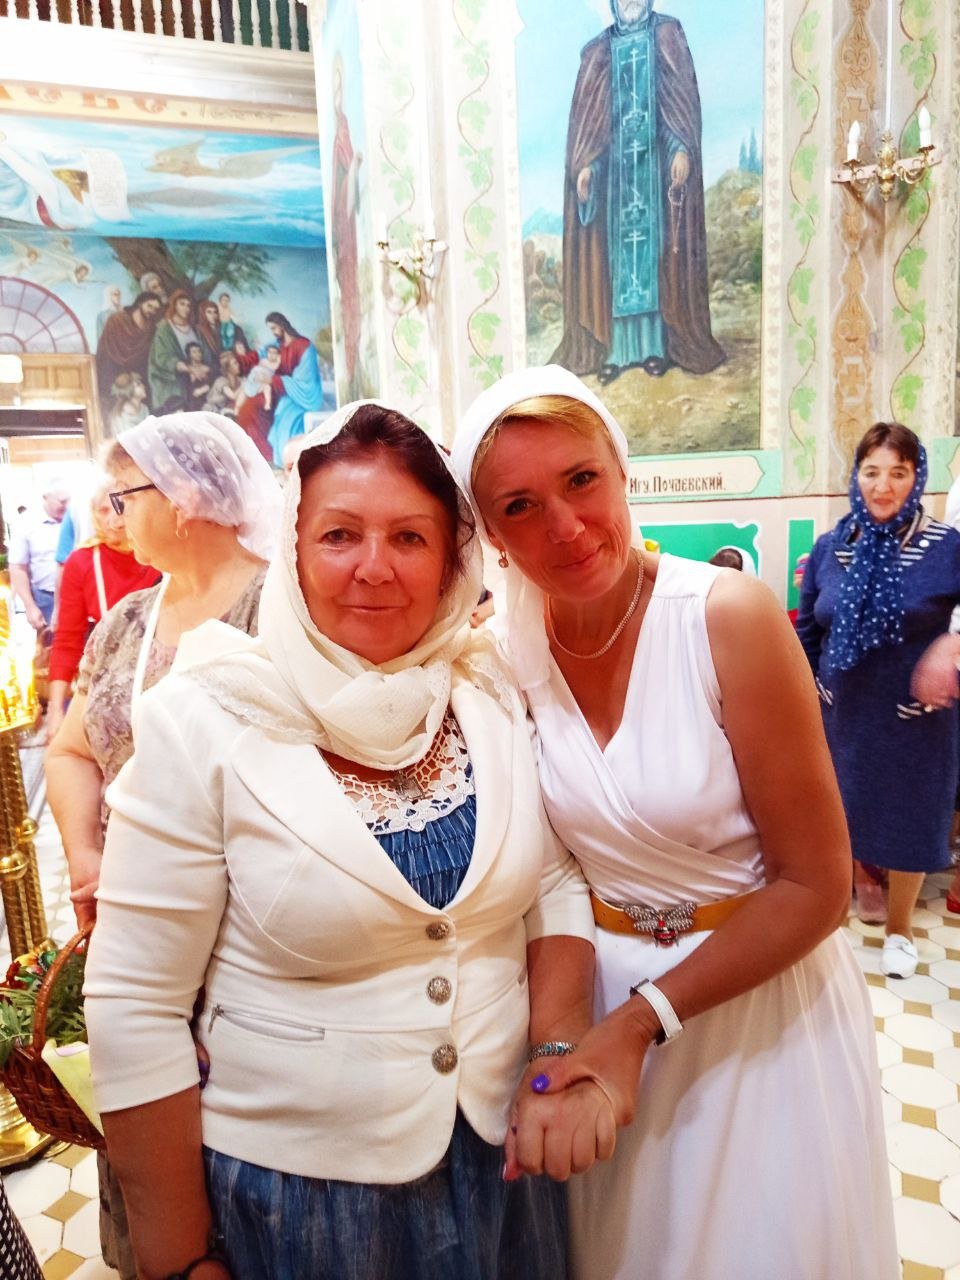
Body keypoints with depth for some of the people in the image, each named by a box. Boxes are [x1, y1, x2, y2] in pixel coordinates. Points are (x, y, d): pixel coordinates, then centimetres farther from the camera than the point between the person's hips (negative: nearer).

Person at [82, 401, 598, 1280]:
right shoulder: (204, 722, -17)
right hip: (292, 1184, -3)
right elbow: (136, 1011, -13)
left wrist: (560, 1052, -11)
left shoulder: (495, 694, -6)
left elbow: (556, 886, 3)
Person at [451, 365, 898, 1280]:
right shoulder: (500, 653, -11)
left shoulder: (730, 618, -22)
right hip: (596, 986, 3)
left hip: (760, 993, -2)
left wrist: (642, 1018, -20)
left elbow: (816, 885, -17)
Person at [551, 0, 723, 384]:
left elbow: (684, 96, -1)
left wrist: (683, 148, -14)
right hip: (615, 162, 2)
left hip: (655, 159, -2)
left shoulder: (667, 35, 8)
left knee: (656, 244, -3)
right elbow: (586, 112, 9)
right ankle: (615, 348, -2)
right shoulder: (599, 49, 13)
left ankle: (657, 345, 0)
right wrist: (584, 163, -4)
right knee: (615, 249, -2)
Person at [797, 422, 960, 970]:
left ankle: (900, 928, 35)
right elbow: (807, 631, 7)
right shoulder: (830, 547, -2)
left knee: (909, 819, 13)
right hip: (841, 714, 2)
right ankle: (864, 882, 45)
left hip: (915, 720, -2)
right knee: (845, 809, 17)